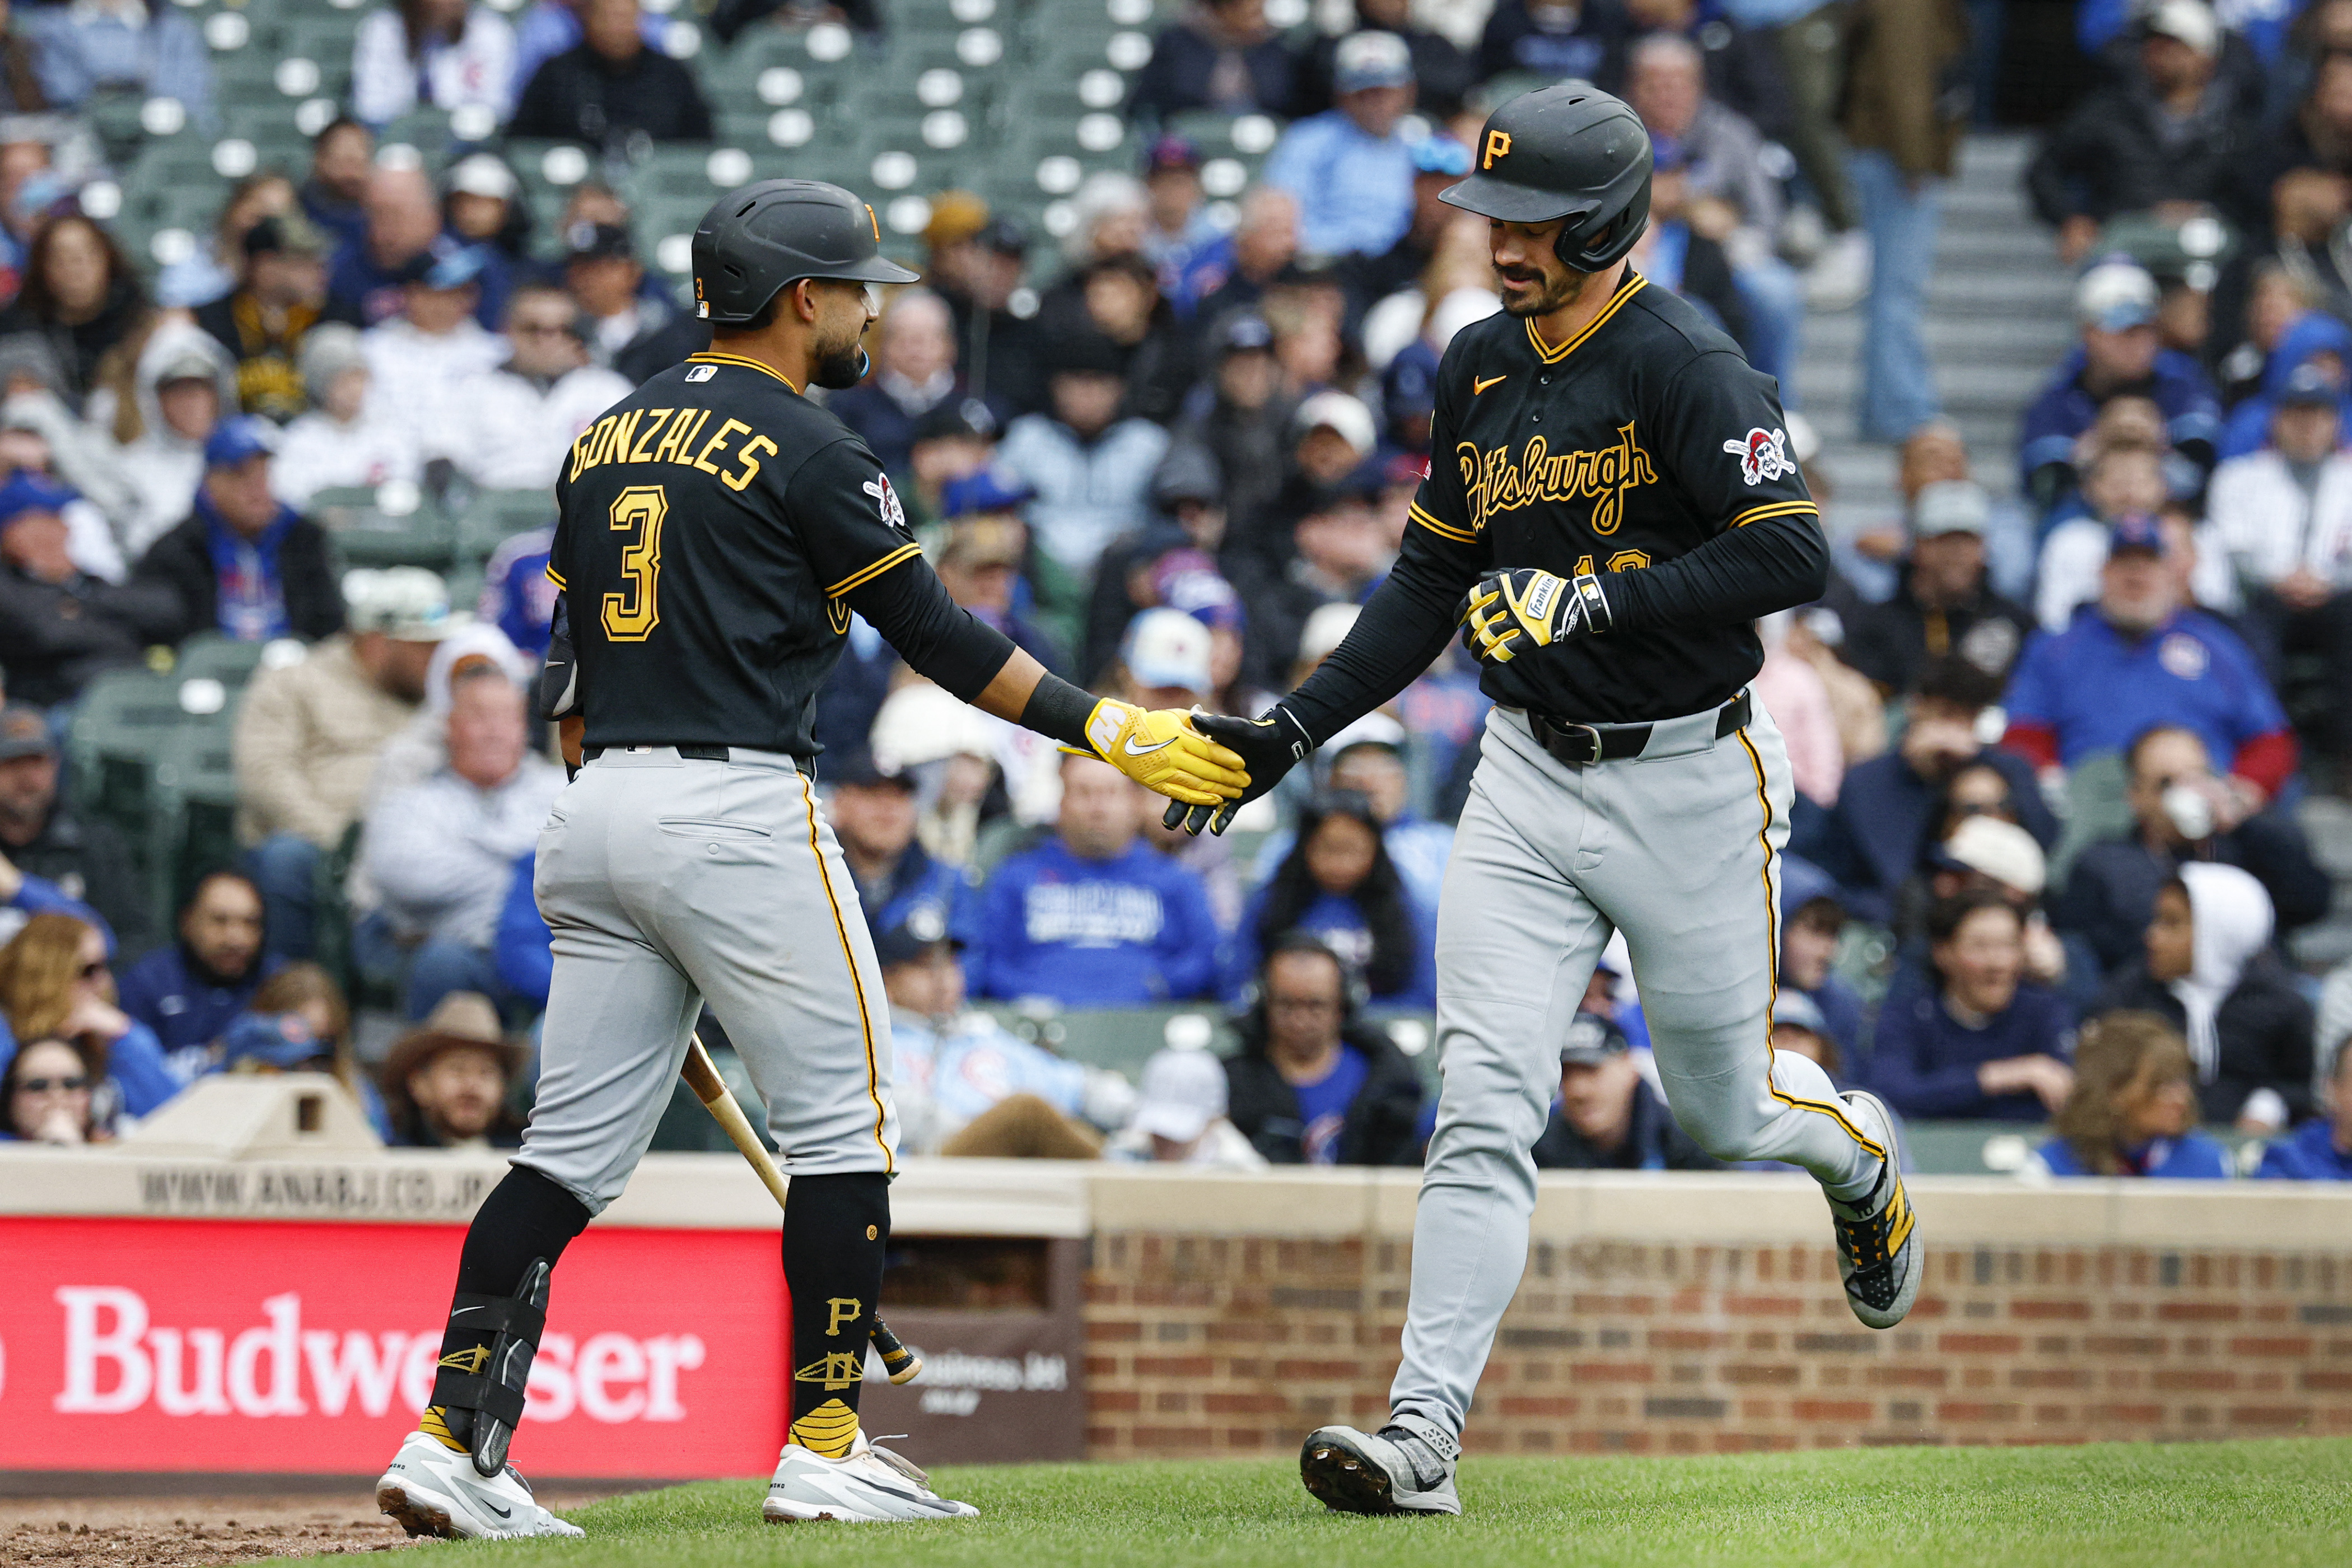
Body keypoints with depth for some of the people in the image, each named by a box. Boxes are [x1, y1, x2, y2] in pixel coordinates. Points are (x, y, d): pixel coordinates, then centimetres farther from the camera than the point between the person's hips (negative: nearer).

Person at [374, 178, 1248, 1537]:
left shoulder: (608, 440, 17)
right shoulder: (805, 450, -6)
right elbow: (937, 634, -7)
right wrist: (1109, 730, -4)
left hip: (599, 812, 7)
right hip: (740, 809, -7)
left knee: (574, 1152, 6)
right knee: (844, 1121, 3)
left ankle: (451, 1439, -4)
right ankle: (824, 1450, 1)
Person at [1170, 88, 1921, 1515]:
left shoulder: (1686, 369, -16)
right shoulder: (1482, 368, 7)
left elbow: (1792, 554, -26)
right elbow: (1435, 580, 16)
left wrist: (1595, 601, -28)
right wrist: (1296, 729, 9)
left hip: (1687, 784, -5)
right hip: (1529, 779, 5)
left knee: (1726, 1104, 11)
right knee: (1486, 1108, -8)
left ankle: (1862, 1158, 47)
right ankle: (1425, 1436, -14)